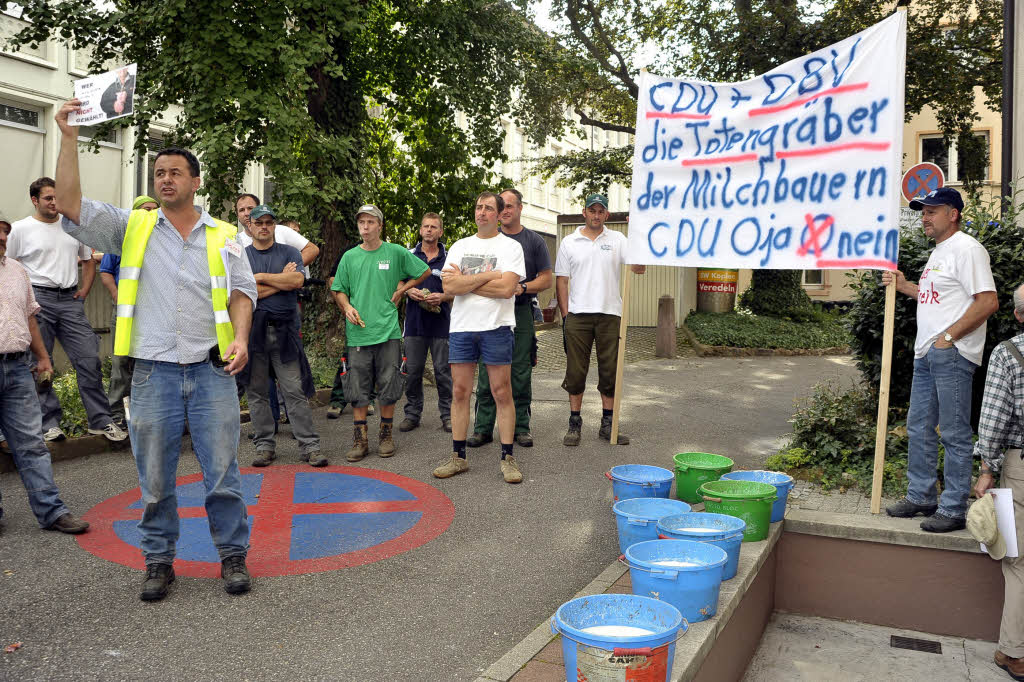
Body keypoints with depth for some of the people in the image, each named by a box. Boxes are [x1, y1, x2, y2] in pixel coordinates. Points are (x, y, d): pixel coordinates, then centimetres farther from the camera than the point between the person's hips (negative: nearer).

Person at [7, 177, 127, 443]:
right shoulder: (20, 229, 2)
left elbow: (88, 261, 23)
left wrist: (84, 291, 11)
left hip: (70, 299, 3)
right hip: (38, 300, -3)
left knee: (89, 359, -3)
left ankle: (101, 421, 4)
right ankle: (49, 423, 11)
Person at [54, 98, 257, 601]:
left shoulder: (223, 236, 7)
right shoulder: (133, 228, 7)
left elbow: (242, 290, 6)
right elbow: (70, 205, -2)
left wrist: (241, 336, -11)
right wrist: (69, 138, -5)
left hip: (212, 371, 0)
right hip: (154, 372, 1)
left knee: (223, 473, 4)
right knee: (154, 479, 9)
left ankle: (233, 555, 18)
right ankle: (158, 561, 24)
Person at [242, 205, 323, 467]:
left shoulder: (289, 252, 10)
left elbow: (297, 281, -9)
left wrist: (260, 277, -5)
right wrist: (281, 280, -5)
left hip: (284, 329, -1)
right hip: (253, 329, 1)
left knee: (295, 390, -3)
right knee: (257, 391, 6)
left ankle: (310, 445, 0)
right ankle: (264, 444, 15)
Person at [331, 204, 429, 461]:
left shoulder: (396, 252, 4)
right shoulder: (349, 257, 10)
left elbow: (424, 271, 13)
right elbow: (339, 290, 16)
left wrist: (401, 290, 5)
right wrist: (347, 307, -4)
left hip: (388, 331, -1)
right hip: (358, 332, 2)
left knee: (388, 387, 4)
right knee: (357, 389, 3)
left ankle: (386, 435, 18)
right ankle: (360, 440, 11)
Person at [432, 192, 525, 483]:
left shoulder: (510, 246, 1)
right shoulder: (459, 246, 13)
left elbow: (506, 288, -14)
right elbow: (450, 287, -2)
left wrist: (465, 281, -7)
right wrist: (487, 275, -9)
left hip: (496, 327, -3)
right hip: (461, 327, 4)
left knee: (502, 392, -1)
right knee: (460, 391, 7)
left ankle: (507, 458, 8)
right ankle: (458, 456, 17)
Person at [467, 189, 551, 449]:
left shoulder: (534, 241, 8)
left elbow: (546, 279, 5)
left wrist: (523, 287, -12)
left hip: (521, 312, -1)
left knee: (521, 374, 2)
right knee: (486, 373, 1)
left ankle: (521, 427, 11)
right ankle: (483, 427, 8)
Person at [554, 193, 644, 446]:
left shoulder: (617, 240, 8)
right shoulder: (569, 242, 8)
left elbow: (639, 268, -4)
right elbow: (561, 280, 7)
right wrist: (565, 314, -1)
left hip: (610, 314, 1)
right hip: (578, 314, 0)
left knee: (610, 371, 5)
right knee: (576, 371, 2)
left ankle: (607, 425, 15)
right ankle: (575, 424, 11)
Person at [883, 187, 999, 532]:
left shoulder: (966, 248, -12)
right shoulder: (939, 251, 19)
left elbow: (988, 301, -19)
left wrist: (948, 337, -20)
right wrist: (904, 286, 19)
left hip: (953, 355, -10)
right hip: (927, 353, 10)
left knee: (954, 434, -4)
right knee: (919, 428, 15)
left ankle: (953, 509, 4)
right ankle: (920, 497, 26)